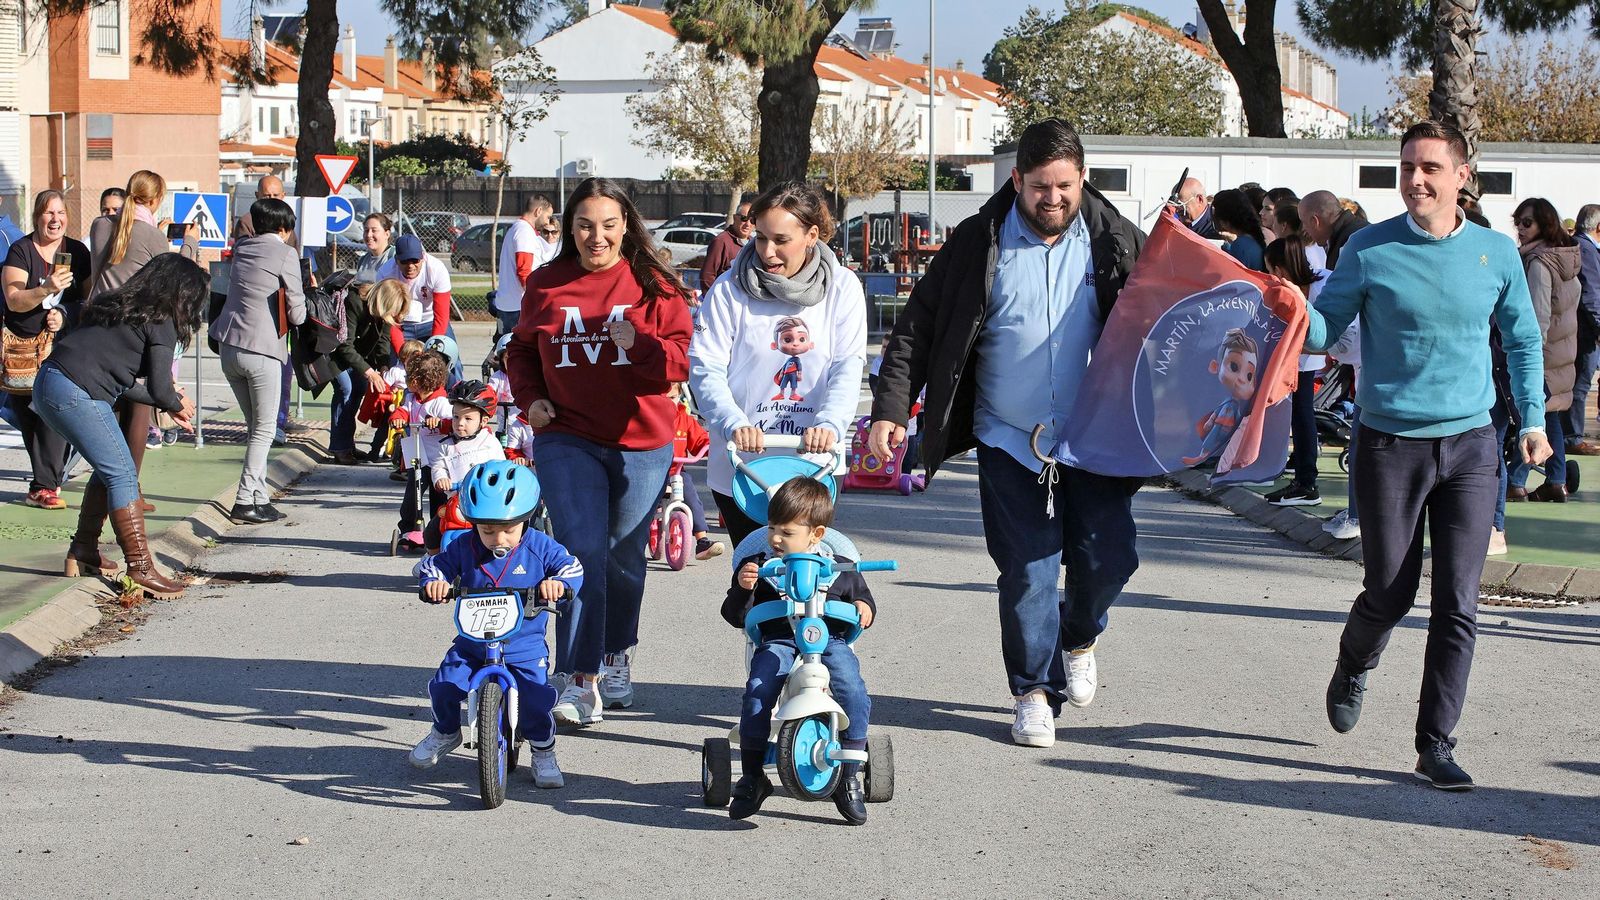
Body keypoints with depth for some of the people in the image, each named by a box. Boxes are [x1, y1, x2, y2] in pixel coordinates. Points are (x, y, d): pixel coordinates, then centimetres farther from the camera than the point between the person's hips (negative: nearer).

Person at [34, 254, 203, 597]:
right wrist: (177, 404, 16)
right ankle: (141, 569, -7)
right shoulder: (161, 321, -3)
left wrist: (168, 400, 28)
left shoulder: (120, 306, 22)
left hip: (49, 385, 9)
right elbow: (160, 389, -5)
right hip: (75, 393, -9)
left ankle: (83, 553, 26)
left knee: (110, 469, 19)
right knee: (122, 474, -5)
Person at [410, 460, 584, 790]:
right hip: (472, 643, 2)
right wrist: (433, 581, -22)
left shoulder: (539, 547, -7)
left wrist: (558, 583, -30)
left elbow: (572, 566, -7)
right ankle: (444, 733, 19)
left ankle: (544, 752, 10)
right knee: (444, 685, -14)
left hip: (525, 645, -2)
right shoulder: (464, 548, -4)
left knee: (535, 697, -19)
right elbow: (435, 565, 2)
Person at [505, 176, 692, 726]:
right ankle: (580, 681, -12)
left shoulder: (653, 285, -1)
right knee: (582, 552, -13)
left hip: (640, 443, 1)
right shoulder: (545, 285, 3)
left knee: (624, 557, 14)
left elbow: (682, 360, -5)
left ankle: (617, 652, 39)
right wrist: (530, 397, 2)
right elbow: (522, 348, 18)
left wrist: (641, 344, -23)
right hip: (567, 439, 0)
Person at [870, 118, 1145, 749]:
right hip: (1010, 440, -1)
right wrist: (890, 408, -10)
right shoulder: (979, 243, -2)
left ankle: (1078, 638, 33)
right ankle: (1033, 691, 17)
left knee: (1108, 558, 0)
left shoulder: (1116, 241, 0)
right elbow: (918, 328, 0)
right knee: (1028, 572, -1)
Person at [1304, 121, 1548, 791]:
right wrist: (1297, 313, -21)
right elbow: (1325, 331, 1)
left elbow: (1523, 340, 15)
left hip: (1470, 443, 2)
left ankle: (1436, 745, 6)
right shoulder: (1369, 250, -4)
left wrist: (1532, 421, 12)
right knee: (1389, 595, 6)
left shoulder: (1496, 254, 2)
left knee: (1458, 605, -2)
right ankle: (1354, 666, 39)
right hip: (1390, 442, -1)